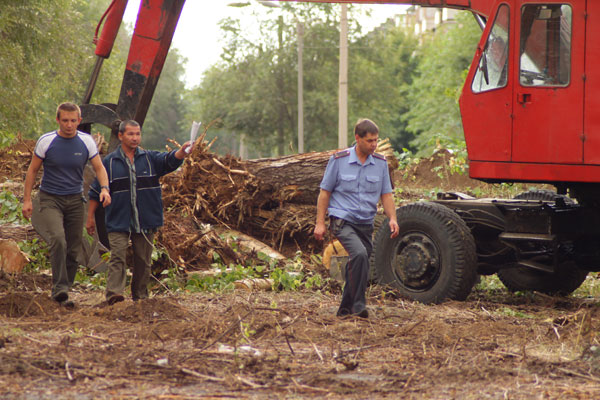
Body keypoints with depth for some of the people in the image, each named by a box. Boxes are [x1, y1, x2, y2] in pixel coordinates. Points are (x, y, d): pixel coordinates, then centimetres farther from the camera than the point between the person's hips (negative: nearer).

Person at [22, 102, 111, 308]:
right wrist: (27, 199, -2)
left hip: (75, 201, 3)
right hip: (50, 199, -3)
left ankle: (63, 290, 15)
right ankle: (60, 288, -28)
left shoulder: (86, 142, -1)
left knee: (73, 250, 3)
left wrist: (104, 188, -14)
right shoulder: (46, 141, -6)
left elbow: (99, 168, 5)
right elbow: (32, 170, 2)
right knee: (58, 239, -26)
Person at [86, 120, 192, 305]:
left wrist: (182, 152, -32)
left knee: (143, 260, 7)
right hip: (118, 222, -2)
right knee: (117, 256, -15)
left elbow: (169, 160, -10)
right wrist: (90, 217, 8)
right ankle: (114, 293, -24)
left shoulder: (150, 159, 9)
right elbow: (96, 191, 10)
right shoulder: (109, 162, 6)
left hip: (145, 221, 2)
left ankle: (140, 295, 19)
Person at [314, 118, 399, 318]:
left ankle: (345, 311, 25)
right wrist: (320, 223, -4)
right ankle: (359, 306, -24)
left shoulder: (380, 163, 5)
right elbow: (325, 192, 0)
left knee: (358, 268, 9)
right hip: (343, 221, -5)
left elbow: (386, 194, 9)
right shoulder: (339, 160, -5)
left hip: (366, 224, 5)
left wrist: (392, 218, -7)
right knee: (360, 254, -27)